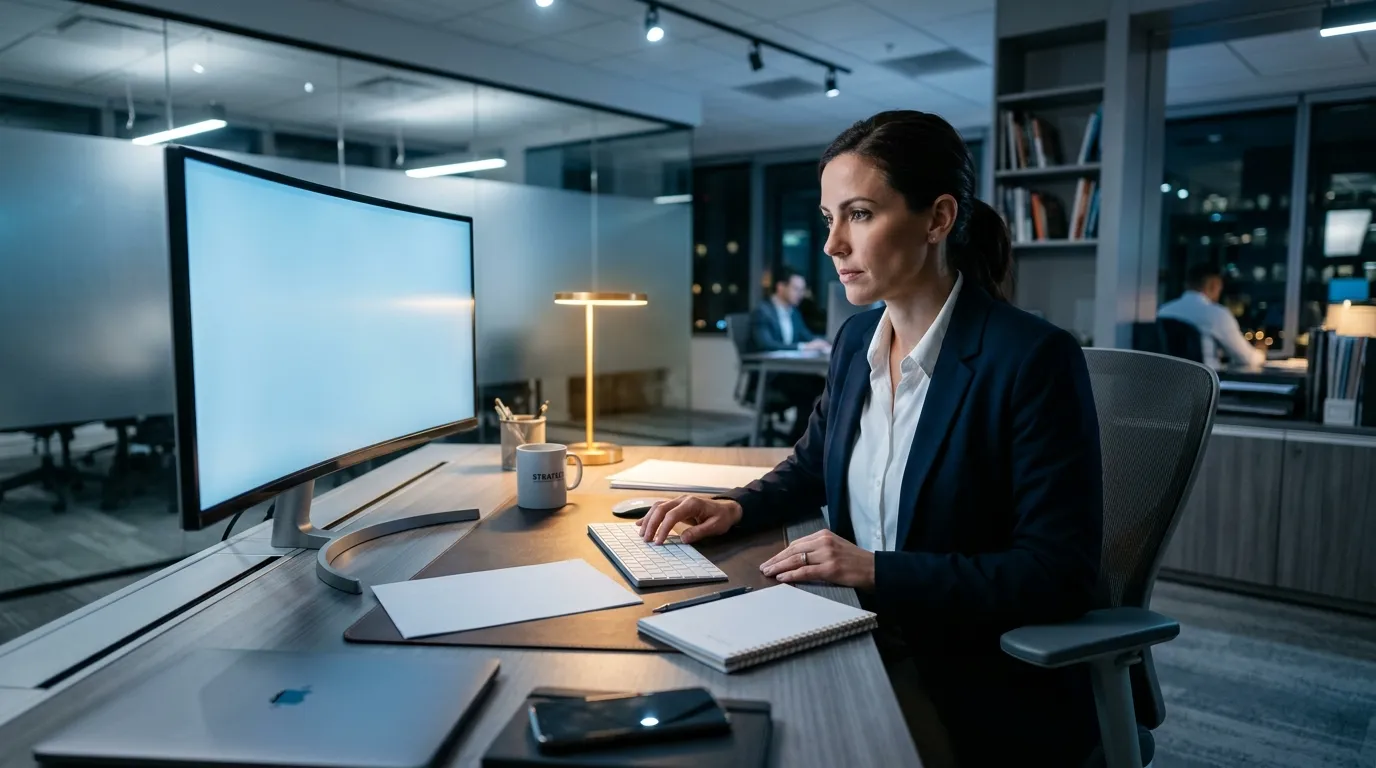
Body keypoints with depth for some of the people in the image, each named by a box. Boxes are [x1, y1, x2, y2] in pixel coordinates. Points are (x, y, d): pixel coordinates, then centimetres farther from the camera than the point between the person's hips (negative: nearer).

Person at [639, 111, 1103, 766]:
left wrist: (877, 569, -25)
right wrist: (735, 508, 0)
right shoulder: (857, 339, 3)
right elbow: (812, 466, 19)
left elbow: (1060, 574, -18)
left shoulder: (1034, 358, -18)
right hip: (871, 645, 6)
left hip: (988, 683, -5)